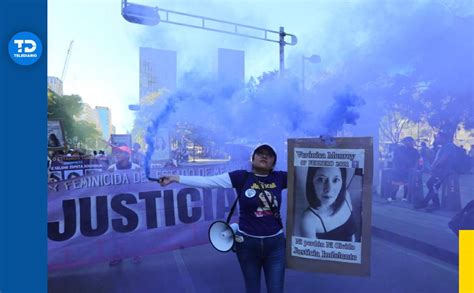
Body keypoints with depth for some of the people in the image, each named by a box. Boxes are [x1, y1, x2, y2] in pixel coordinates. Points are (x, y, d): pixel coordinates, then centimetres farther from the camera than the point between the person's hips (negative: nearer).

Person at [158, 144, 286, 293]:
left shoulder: (279, 178, -2)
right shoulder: (242, 177, -9)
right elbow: (207, 181, -13)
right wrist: (175, 178, -17)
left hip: (275, 243, 1)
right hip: (248, 242, -1)